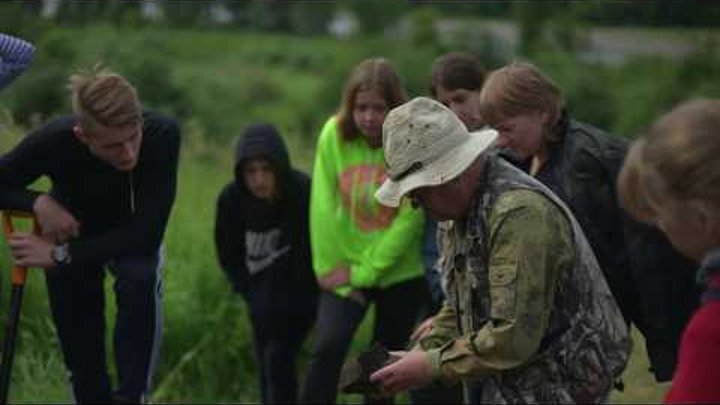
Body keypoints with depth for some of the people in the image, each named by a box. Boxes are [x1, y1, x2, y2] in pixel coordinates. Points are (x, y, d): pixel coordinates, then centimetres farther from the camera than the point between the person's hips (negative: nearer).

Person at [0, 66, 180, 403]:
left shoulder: (162, 135, -37)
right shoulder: (54, 142, -35)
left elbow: (146, 233, -35)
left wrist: (61, 255, -34)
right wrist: (39, 202, -37)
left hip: (132, 237, -1)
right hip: (70, 233, 1)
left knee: (141, 283, -33)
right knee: (82, 350, 2)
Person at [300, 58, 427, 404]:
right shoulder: (335, 134, -12)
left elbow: (411, 218, -17)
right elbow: (324, 209, -9)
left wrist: (366, 272, -16)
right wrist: (332, 269, -9)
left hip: (400, 272, 0)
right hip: (346, 270, 1)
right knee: (328, 347, -19)